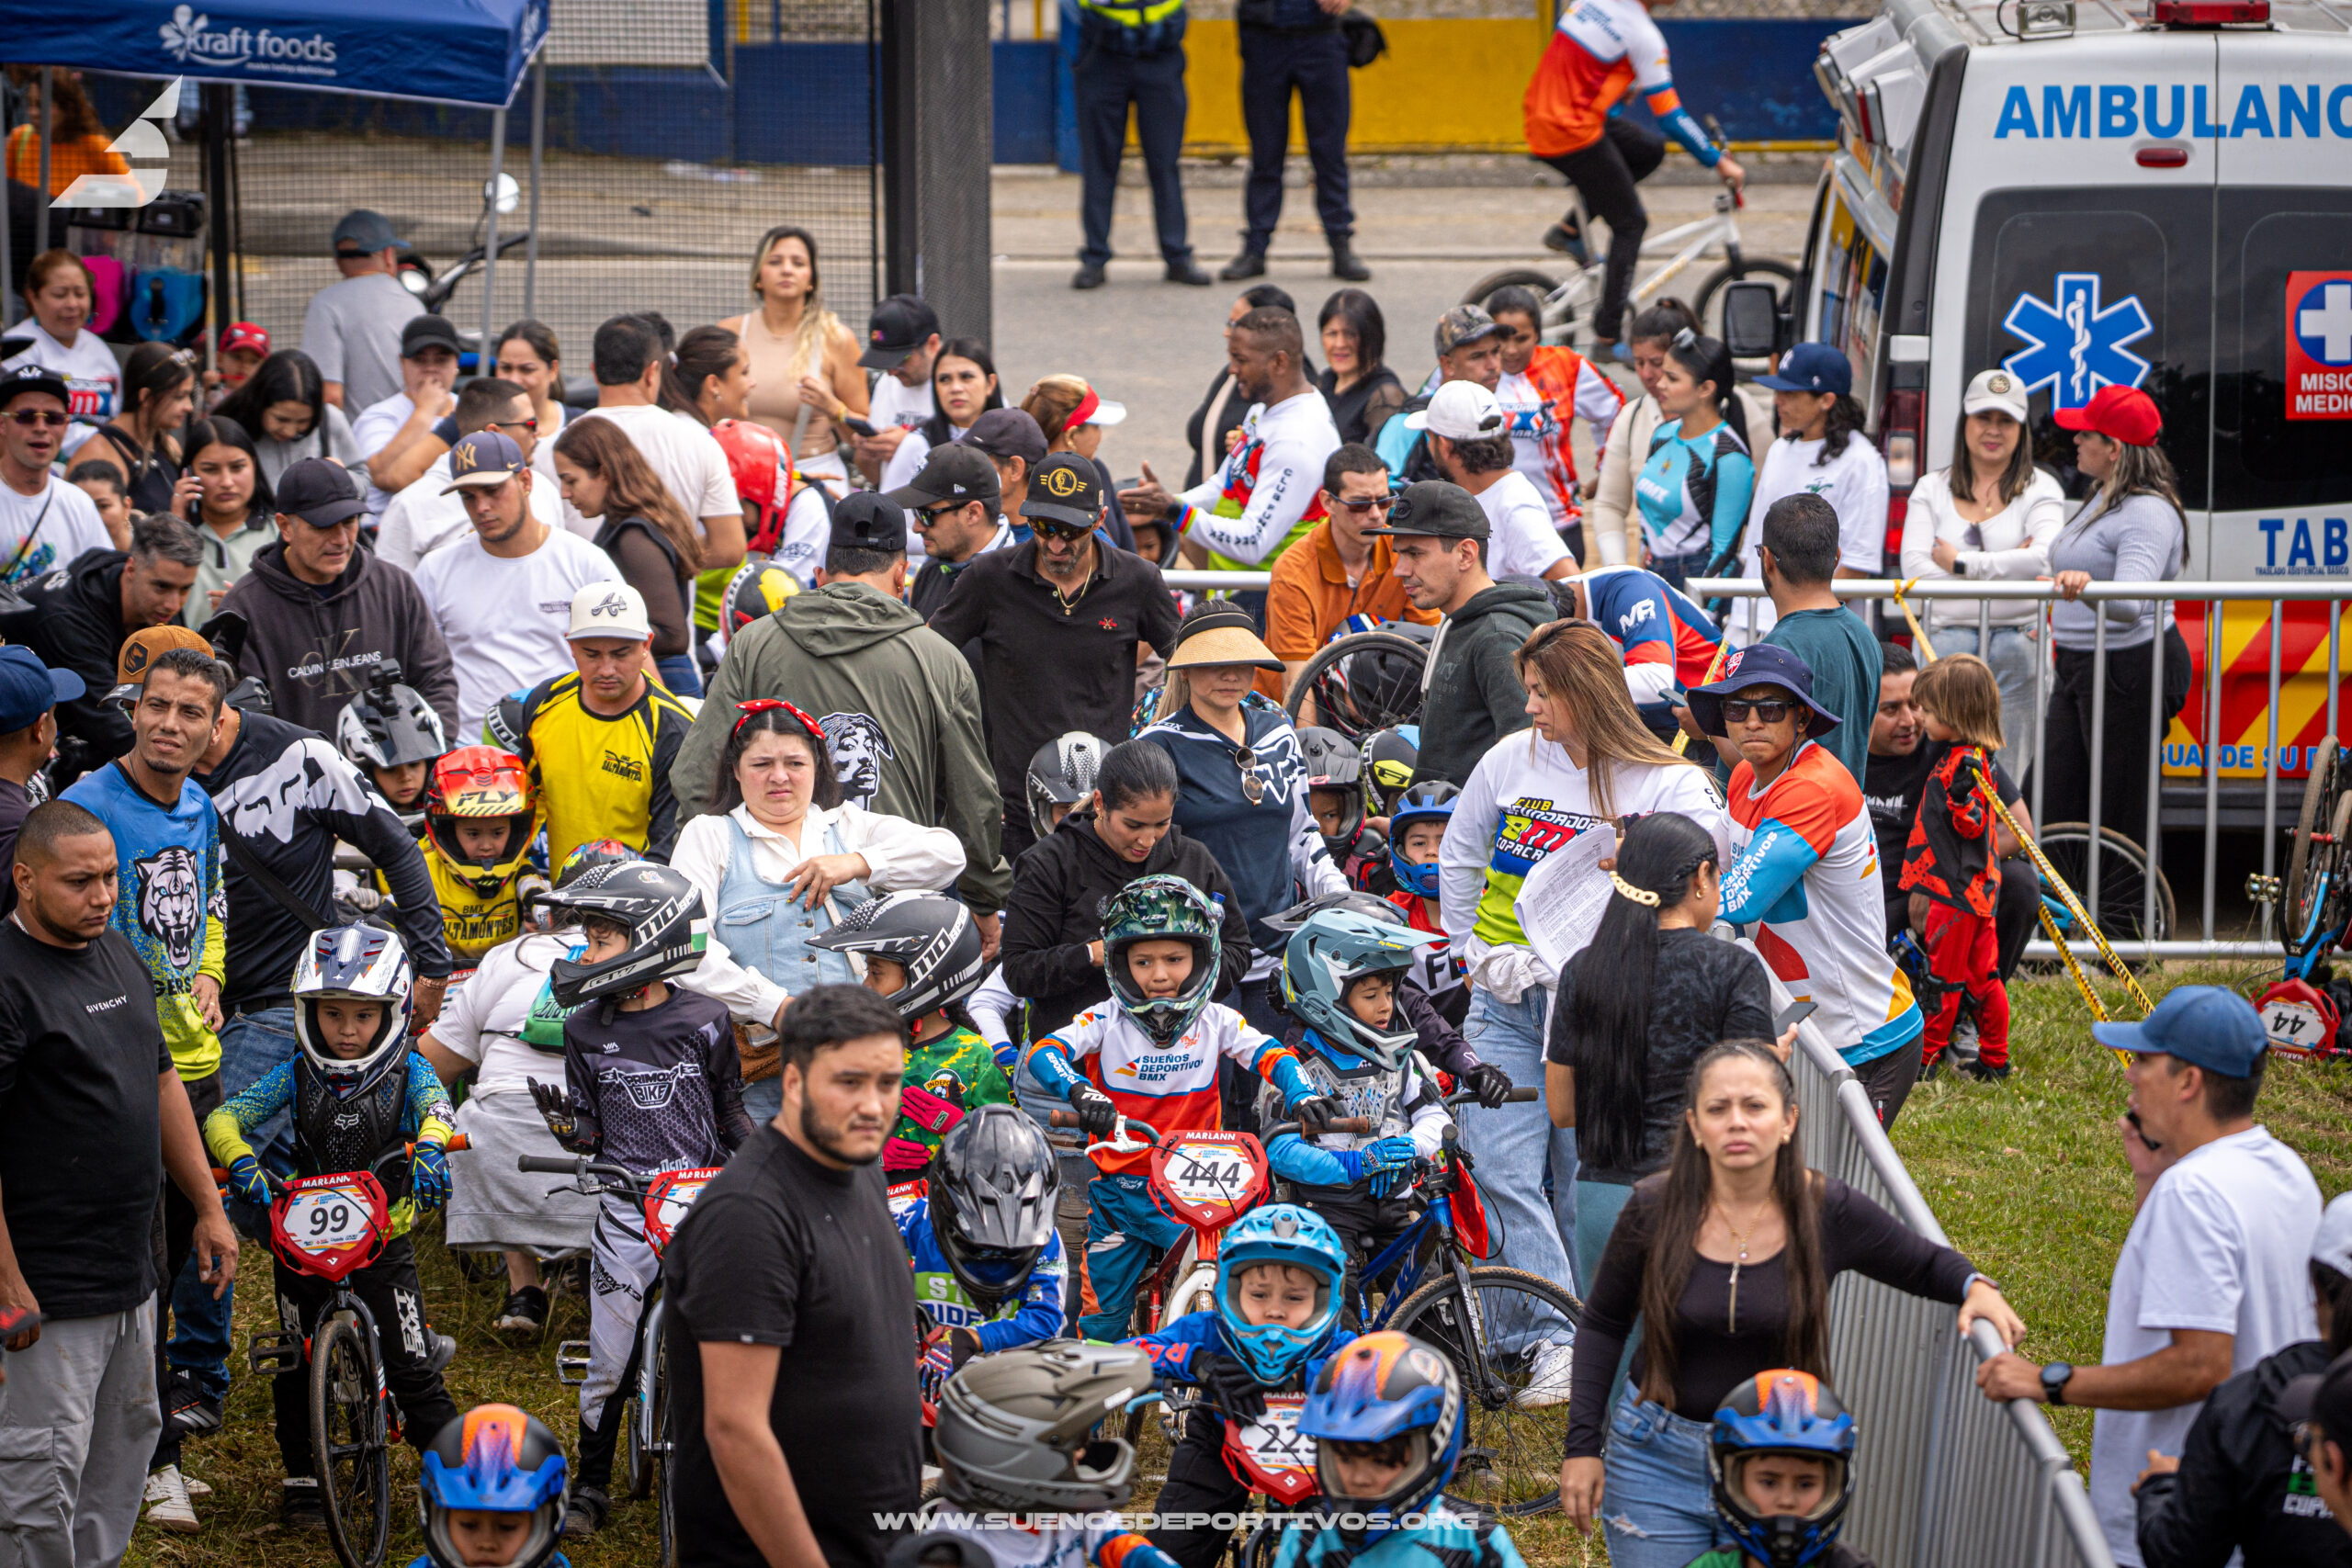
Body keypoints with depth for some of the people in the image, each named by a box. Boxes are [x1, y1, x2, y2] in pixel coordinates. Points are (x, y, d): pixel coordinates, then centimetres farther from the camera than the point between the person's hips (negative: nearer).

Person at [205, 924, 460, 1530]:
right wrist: (241, 1160, -33)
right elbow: (224, 1118, -11)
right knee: (299, 1368, 8)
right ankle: (301, 1481, 24)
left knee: (414, 1370, -5)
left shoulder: (406, 1071, -5)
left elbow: (435, 1106, -24)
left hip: (384, 1242, -2)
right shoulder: (296, 1077, -3)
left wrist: (429, 1149, -47)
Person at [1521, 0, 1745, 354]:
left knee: (1651, 150, 22)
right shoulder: (1643, 34, -17)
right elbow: (1670, 117, -14)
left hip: (1539, 118, 8)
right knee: (1631, 224, 5)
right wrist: (1718, 162, -6)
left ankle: (1569, 230, 19)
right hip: (1573, 135, -8)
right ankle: (1608, 337, 3)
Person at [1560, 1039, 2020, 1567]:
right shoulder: (1654, 1210, -10)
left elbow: (1926, 1265, 7)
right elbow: (1603, 1325, 3)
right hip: (1658, 1459, 0)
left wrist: (1975, 1286, -15)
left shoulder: (1827, 1212, -10)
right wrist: (1583, 1445, 0)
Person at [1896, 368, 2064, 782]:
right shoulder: (1932, 489, 13)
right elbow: (1915, 567, -1)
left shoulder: (2040, 489, 6)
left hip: (2017, 643, -2)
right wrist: (2003, 567, -8)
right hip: (1947, 636, 2)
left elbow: (2045, 559, -13)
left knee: (2006, 770, -2)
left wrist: (1961, 563, -8)